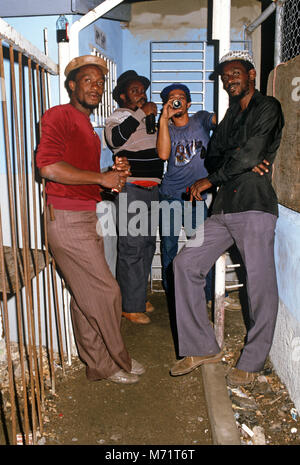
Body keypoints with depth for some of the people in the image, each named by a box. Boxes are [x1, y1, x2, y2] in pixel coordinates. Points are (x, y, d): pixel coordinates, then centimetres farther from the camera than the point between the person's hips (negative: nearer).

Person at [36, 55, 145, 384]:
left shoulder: (88, 127, 22)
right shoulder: (59, 116, -7)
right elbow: (48, 166, -22)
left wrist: (115, 174, 7)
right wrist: (103, 178, -16)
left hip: (85, 218, 9)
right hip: (67, 218, -9)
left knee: (85, 296, 14)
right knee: (106, 292, -4)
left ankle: (97, 362, 26)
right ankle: (115, 364, 15)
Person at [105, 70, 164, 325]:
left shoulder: (149, 116, 20)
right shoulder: (118, 117, -4)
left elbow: (161, 149, 32)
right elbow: (116, 139, -29)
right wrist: (141, 113, -22)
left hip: (152, 188, 8)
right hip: (131, 188, -8)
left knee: (148, 244, 13)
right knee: (131, 248, -8)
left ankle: (139, 297, 26)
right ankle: (130, 306, 3)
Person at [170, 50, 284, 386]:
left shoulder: (268, 108, 2)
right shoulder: (230, 117, 25)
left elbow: (251, 153, -11)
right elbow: (213, 157, 14)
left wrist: (210, 180, -2)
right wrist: (244, 163, -7)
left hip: (254, 207, -7)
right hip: (223, 210, 8)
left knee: (260, 283, -6)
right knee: (186, 263, 0)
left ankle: (251, 362, 11)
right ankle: (203, 347, 10)